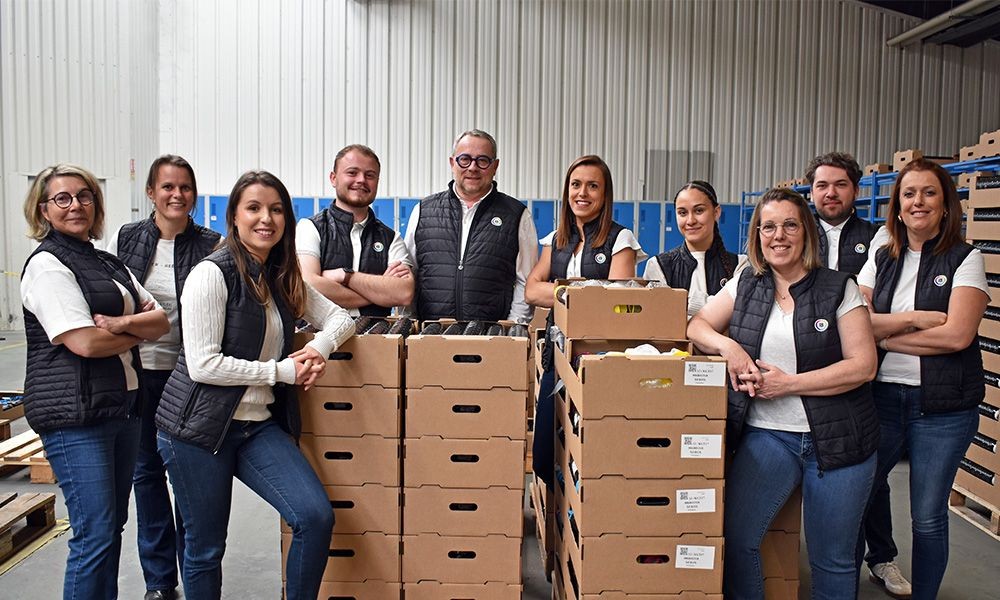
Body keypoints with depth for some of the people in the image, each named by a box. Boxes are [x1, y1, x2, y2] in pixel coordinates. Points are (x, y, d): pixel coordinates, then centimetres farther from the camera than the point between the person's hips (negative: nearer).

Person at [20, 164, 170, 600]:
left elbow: (161, 321, 9)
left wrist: (122, 323, -11)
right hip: (75, 413, -8)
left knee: (112, 525, 14)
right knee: (95, 534, -6)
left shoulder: (108, 263, 16)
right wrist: (139, 332, -2)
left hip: (122, 404, 8)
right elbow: (84, 342, -18)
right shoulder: (47, 264, -8)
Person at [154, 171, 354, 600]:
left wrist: (319, 347, -11)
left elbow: (340, 318, 12)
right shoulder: (212, 274, -12)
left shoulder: (285, 278, 8)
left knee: (317, 517, -10)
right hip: (199, 428, -5)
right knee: (205, 547, 7)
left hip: (260, 425, 5)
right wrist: (282, 371, -14)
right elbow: (202, 364, -19)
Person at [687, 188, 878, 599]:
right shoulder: (744, 286, 7)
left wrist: (788, 383, -15)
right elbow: (695, 326, 6)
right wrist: (728, 347, -14)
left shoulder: (839, 288, -2)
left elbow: (863, 365, -8)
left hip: (837, 439, -2)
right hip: (766, 434, 2)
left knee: (832, 560, 9)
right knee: (735, 539, -9)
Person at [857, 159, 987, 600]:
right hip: (880, 396, 3)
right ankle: (879, 556, 34)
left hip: (942, 407, -3)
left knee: (928, 517, 6)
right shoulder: (881, 261, 8)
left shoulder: (965, 259, -2)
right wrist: (915, 319, -14)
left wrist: (885, 334, -9)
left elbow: (957, 334, -14)